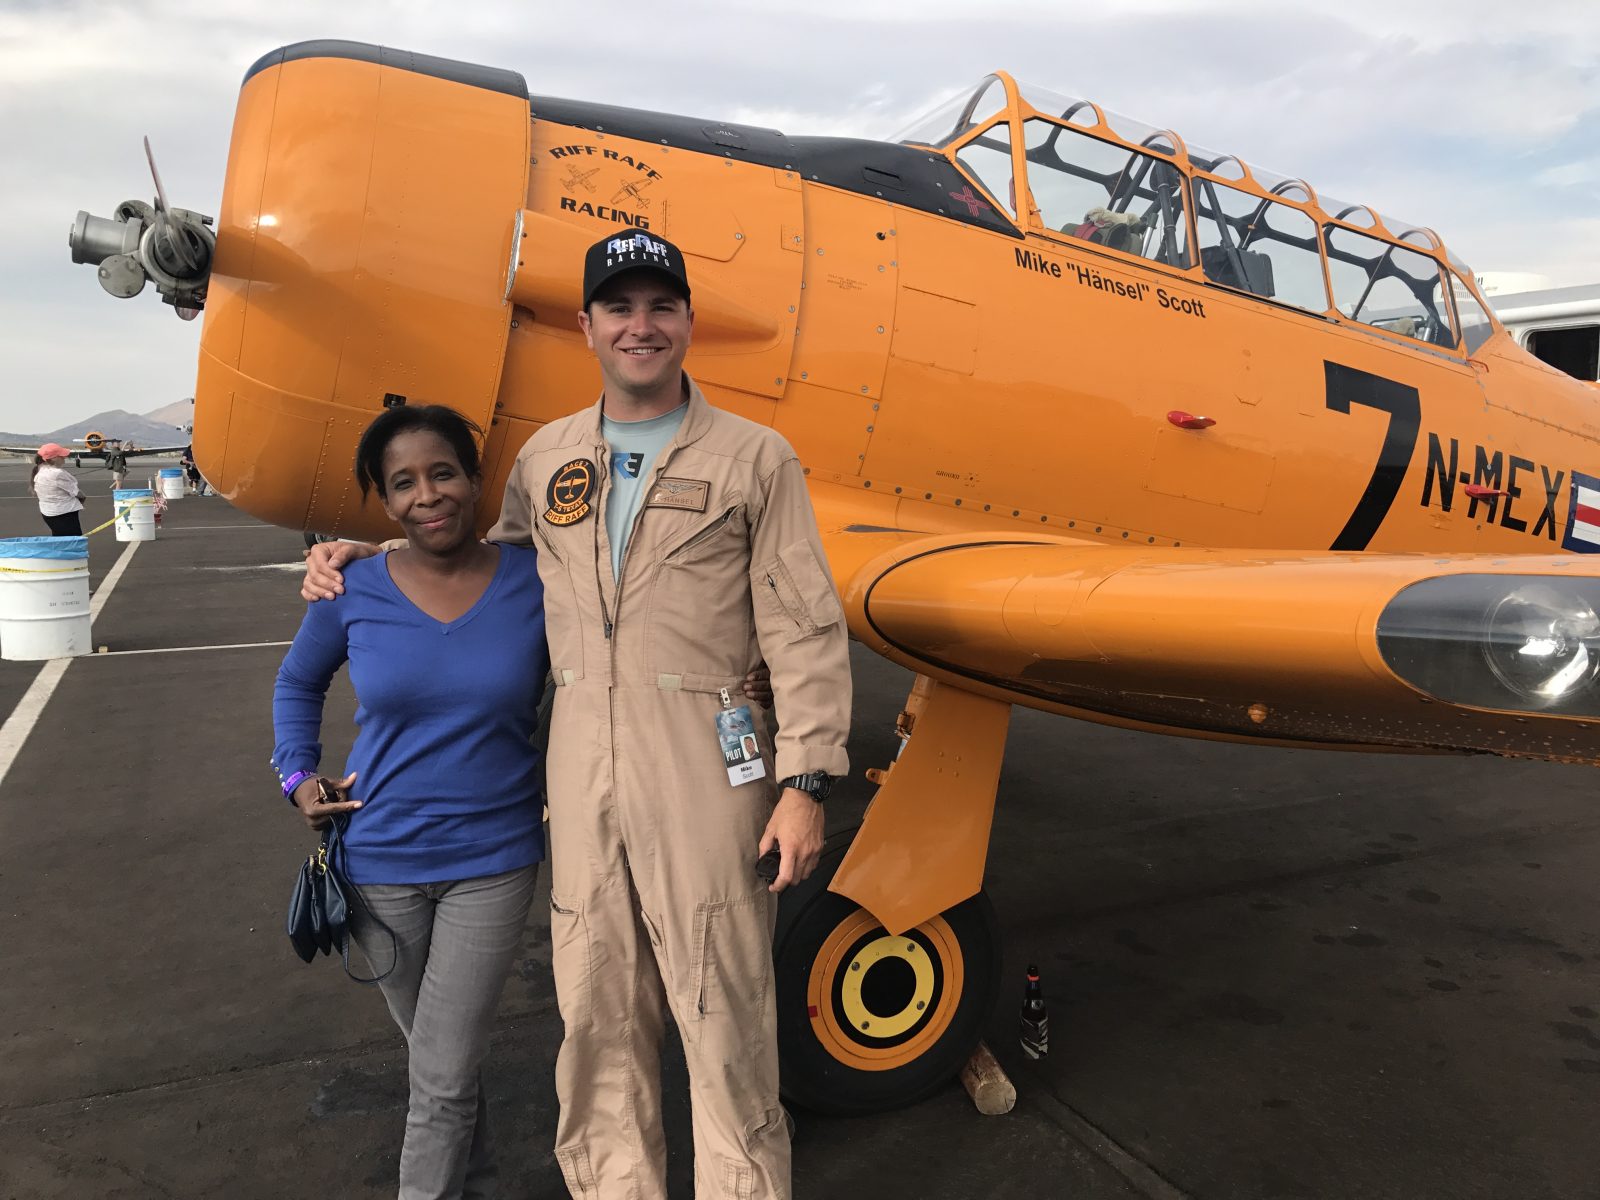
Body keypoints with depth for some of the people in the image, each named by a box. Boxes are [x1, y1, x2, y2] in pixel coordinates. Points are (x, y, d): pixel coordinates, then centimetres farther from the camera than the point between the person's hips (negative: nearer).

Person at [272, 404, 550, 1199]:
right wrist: (298, 775, 1)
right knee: (436, 1055, 20)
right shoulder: (354, 592, -7)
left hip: (492, 863, -2)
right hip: (381, 862, 2)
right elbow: (298, 682, 13)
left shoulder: (534, 583, -11)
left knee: (443, 1080, 3)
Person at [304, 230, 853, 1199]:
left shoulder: (755, 458, -1)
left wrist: (805, 782, -10)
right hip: (583, 778, 4)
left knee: (724, 1018, 6)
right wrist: (362, 560, 17)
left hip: (706, 778, -4)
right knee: (597, 1017, 15)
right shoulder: (547, 458, 11)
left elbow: (806, 632, -4)